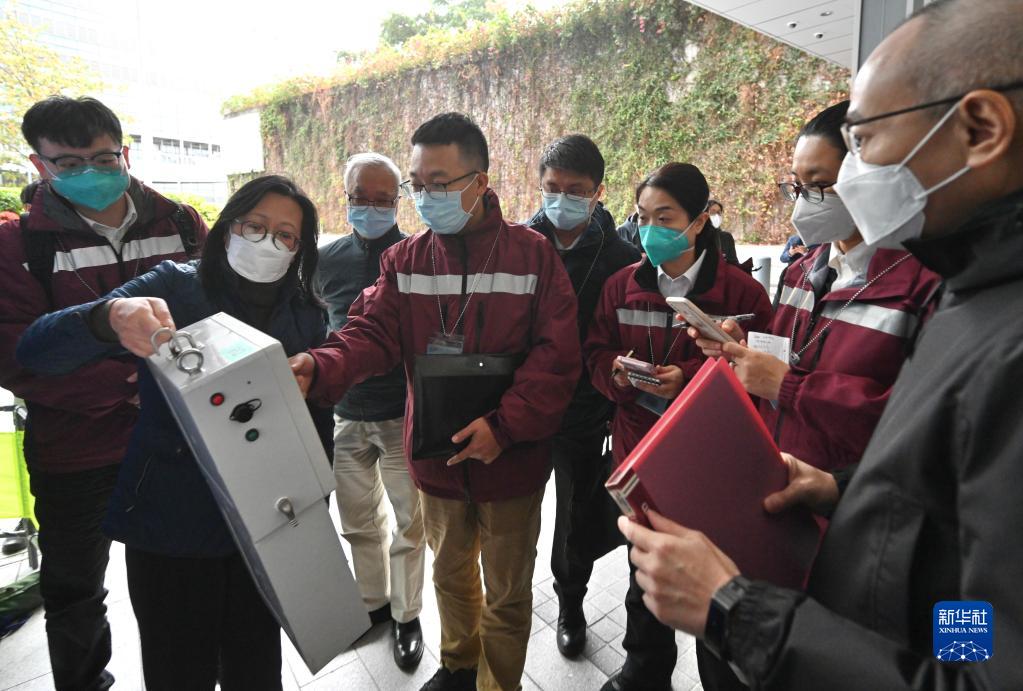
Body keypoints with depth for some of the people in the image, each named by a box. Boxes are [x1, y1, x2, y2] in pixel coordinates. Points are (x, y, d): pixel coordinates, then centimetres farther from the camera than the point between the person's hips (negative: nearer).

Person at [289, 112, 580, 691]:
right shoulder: (406, 261, 0)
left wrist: (505, 424, -23)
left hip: (511, 460, -3)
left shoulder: (533, 254, -10)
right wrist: (317, 369, -30)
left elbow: (557, 355, -14)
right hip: (437, 455, 4)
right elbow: (372, 333, -11)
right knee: (450, 573, 26)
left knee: (507, 594, 15)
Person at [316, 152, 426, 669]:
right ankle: (373, 602, 39)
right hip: (345, 415, 4)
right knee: (358, 521, 18)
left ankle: (407, 615, 29)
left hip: (403, 415, -4)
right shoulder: (327, 259, 4)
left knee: (408, 523, 8)